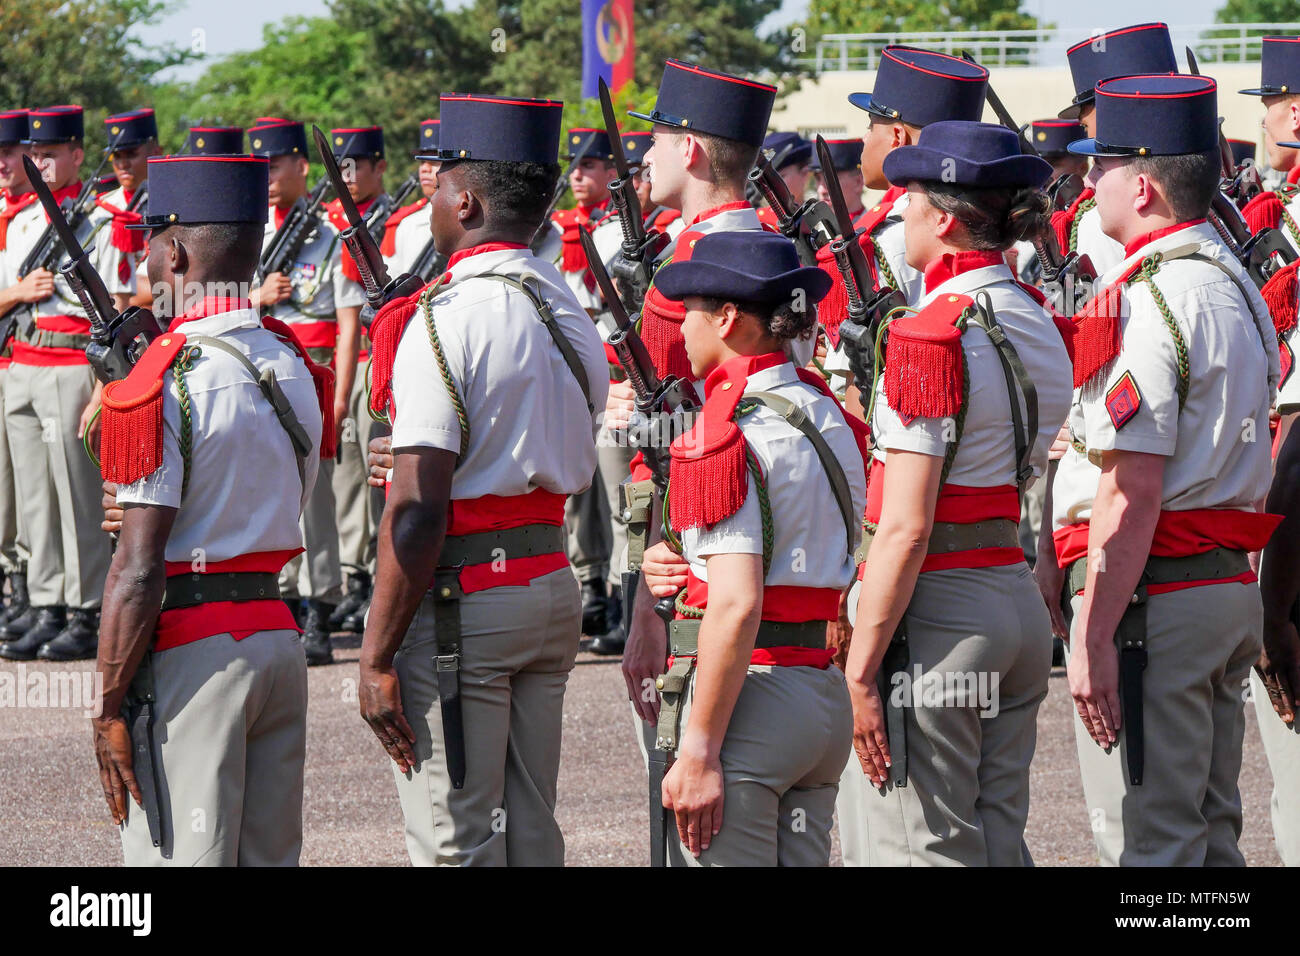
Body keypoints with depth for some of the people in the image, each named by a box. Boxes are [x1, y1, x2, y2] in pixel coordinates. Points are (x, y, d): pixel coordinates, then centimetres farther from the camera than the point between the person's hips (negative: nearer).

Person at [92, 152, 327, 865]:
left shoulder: (165, 382, -15)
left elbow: (139, 570, -17)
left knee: (180, 859, -5)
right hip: (279, 637, 8)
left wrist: (109, 707, -13)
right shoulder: (293, 362, 9)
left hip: (190, 648, -8)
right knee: (270, 860, 12)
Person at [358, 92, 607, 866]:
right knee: (531, 828, 14)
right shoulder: (569, 314, 11)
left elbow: (417, 513, -19)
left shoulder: (449, 318, -16)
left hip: (462, 598, -8)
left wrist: (378, 658, -16)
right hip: (554, 585, 8)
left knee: (457, 845, -3)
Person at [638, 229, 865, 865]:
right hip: (825, 695, 9)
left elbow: (737, 607, -22)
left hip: (750, 694, -9)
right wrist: (686, 568, 8)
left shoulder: (727, 432, -15)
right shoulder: (827, 413, 12)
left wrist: (699, 751, -20)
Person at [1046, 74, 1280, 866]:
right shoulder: (1235, 284, 14)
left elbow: (1132, 494, -22)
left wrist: (1092, 637, -22)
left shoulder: (1150, 301, -16)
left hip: (1151, 593, -10)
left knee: (1146, 846, -6)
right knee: (1210, 836, 14)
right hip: (1230, 585, 10)